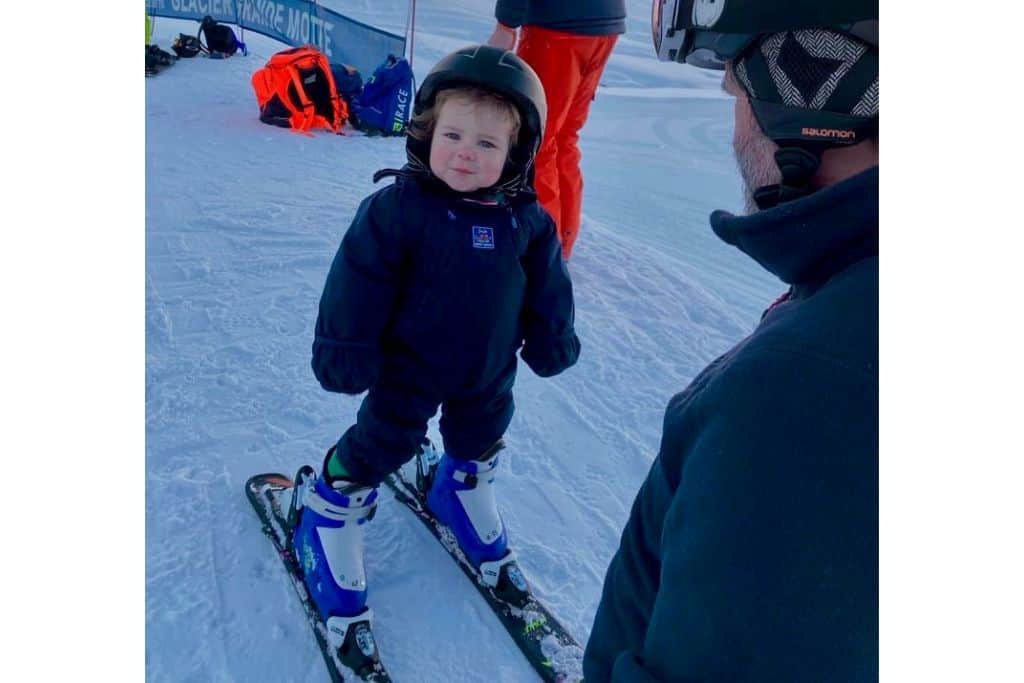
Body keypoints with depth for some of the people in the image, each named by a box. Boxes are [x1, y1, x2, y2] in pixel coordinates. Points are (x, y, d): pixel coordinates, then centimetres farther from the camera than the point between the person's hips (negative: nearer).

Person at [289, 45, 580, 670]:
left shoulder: (526, 220, -10)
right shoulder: (397, 207, -23)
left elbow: (547, 289, 3)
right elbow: (358, 283, -18)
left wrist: (552, 342, 9)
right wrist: (346, 352, -14)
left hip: (489, 372, 5)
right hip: (408, 368, -4)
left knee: (480, 450, 26)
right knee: (373, 451, 8)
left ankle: (464, 497, 56)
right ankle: (329, 512, 34)